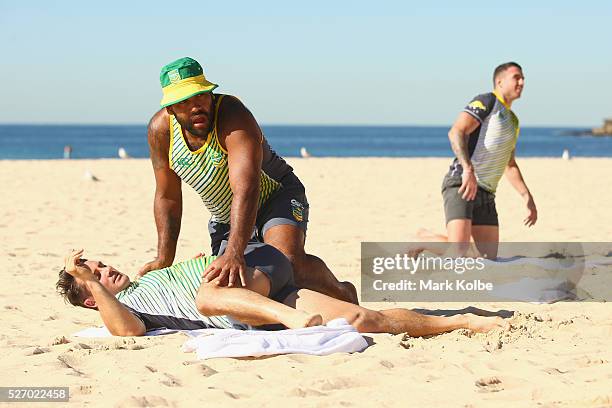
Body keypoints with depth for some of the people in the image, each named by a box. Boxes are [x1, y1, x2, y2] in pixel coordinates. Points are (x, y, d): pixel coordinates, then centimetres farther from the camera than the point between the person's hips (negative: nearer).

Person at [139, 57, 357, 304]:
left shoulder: (233, 115, -33)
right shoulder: (161, 129, -16)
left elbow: (246, 189, -47)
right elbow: (167, 198, -3)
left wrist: (234, 253, -60)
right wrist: (164, 260, -9)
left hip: (277, 194, -6)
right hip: (224, 217, 6)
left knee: (290, 262, -32)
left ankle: (342, 293, -2)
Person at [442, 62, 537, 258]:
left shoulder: (513, 121, 26)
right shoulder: (486, 101, -1)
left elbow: (510, 166, 33)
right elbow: (456, 132, -16)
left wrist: (528, 198, 23)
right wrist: (468, 170, -30)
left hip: (486, 193, 9)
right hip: (460, 184, -9)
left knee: (489, 258, 2)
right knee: (458, 250, -25)